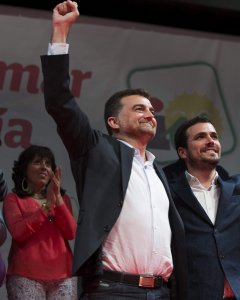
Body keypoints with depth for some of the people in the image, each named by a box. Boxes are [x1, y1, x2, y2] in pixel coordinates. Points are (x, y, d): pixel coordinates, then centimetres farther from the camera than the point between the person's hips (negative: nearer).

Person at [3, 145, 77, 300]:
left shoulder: (63, 198, 18)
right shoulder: (13, 199, 9)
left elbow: (71, 233, 4)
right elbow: (18, 233, -8)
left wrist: (58, 199, -6)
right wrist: (47, 206, -11)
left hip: (63, 275, 3)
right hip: (26, 275, -3)